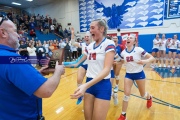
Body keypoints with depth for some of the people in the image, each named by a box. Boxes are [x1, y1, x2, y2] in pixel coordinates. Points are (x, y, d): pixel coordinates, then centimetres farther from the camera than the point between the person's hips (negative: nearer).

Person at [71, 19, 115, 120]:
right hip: (89, 83, 6)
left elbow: (107, 69, -24)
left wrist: (86, 85, -34)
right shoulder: (90, 46, 8)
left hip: (103, 85, -6)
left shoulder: (109, 44, -13)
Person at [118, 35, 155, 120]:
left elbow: (152, 58, -15)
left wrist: (145, 61, -35)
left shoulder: (138, 50, -16)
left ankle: (149, 98, 55)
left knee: (143, 94, 15)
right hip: (128, 74, 2)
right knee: (126, 94, -7)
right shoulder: (123, 52, -4)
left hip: (139, 73, -2)